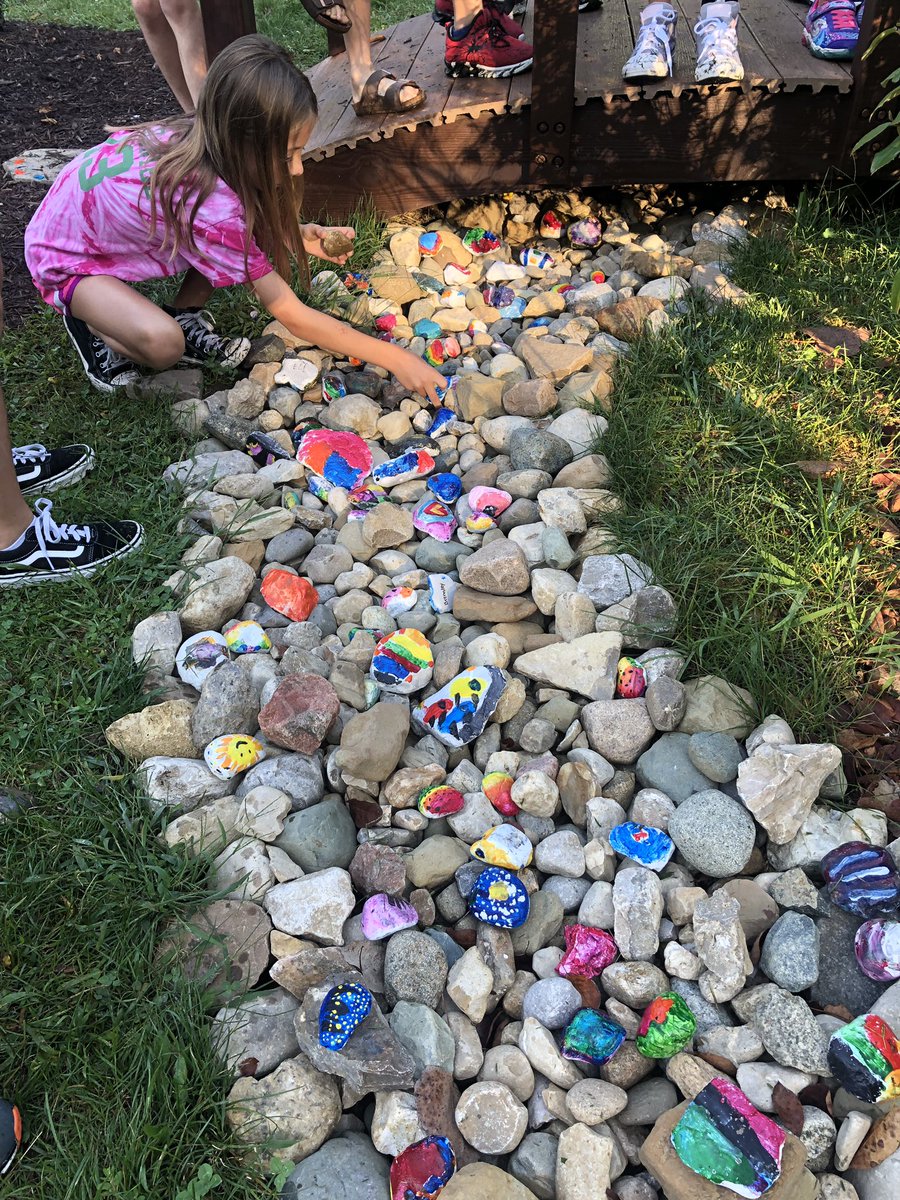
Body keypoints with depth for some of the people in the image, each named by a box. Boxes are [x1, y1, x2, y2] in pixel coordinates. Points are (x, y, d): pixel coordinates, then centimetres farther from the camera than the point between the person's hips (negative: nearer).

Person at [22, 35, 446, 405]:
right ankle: (92, 326, 0)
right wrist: (395, 358, -29)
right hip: (66, 258, -7)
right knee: (162, 343, -34)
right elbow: (293, 317, -33)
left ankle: (185, 317, 6)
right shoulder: (211, 206, -40)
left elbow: (253, 223, 4)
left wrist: (301, 236, -16)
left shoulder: (204, 141, -19)